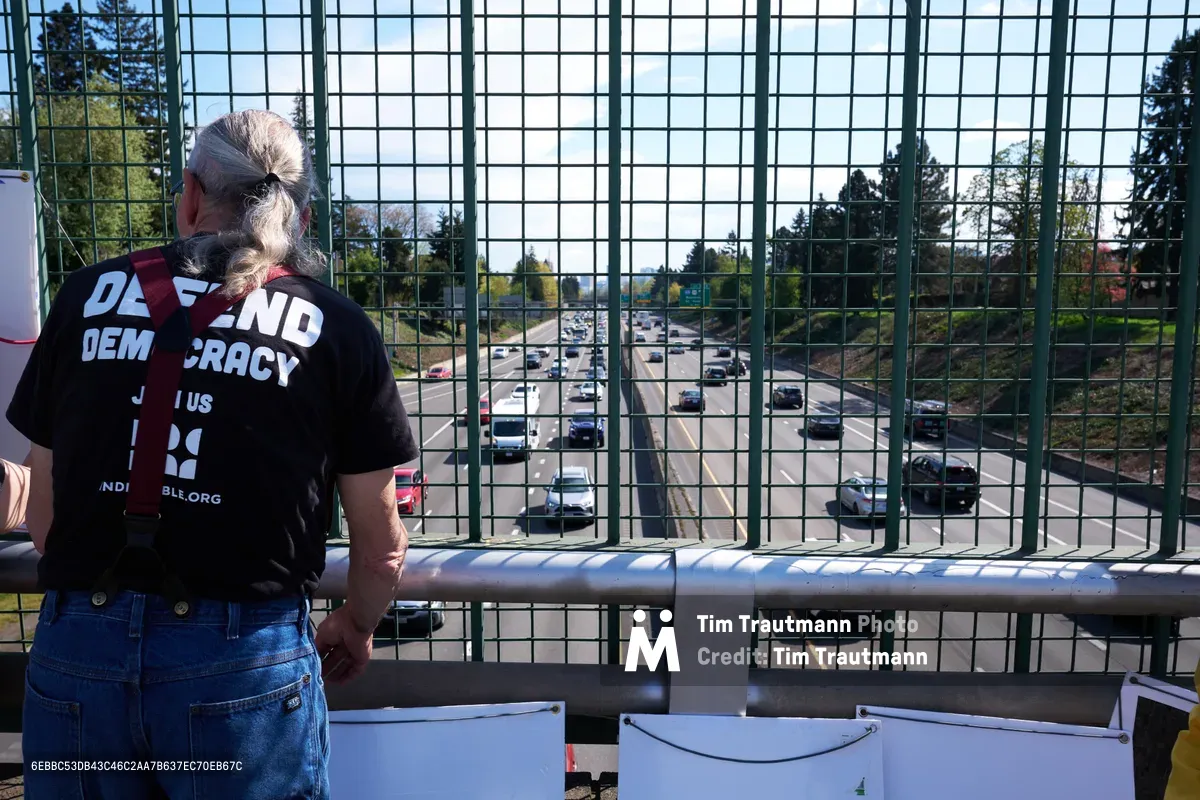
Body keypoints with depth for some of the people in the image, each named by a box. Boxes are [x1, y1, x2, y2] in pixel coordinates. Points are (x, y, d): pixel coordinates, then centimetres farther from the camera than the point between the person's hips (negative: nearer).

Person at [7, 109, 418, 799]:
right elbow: (382, 544, 3)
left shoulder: (89, 295, 5)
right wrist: (356, 627, 24)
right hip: (247, 663, -2)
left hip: (74, 650, 3)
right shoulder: (337, 327, -1)